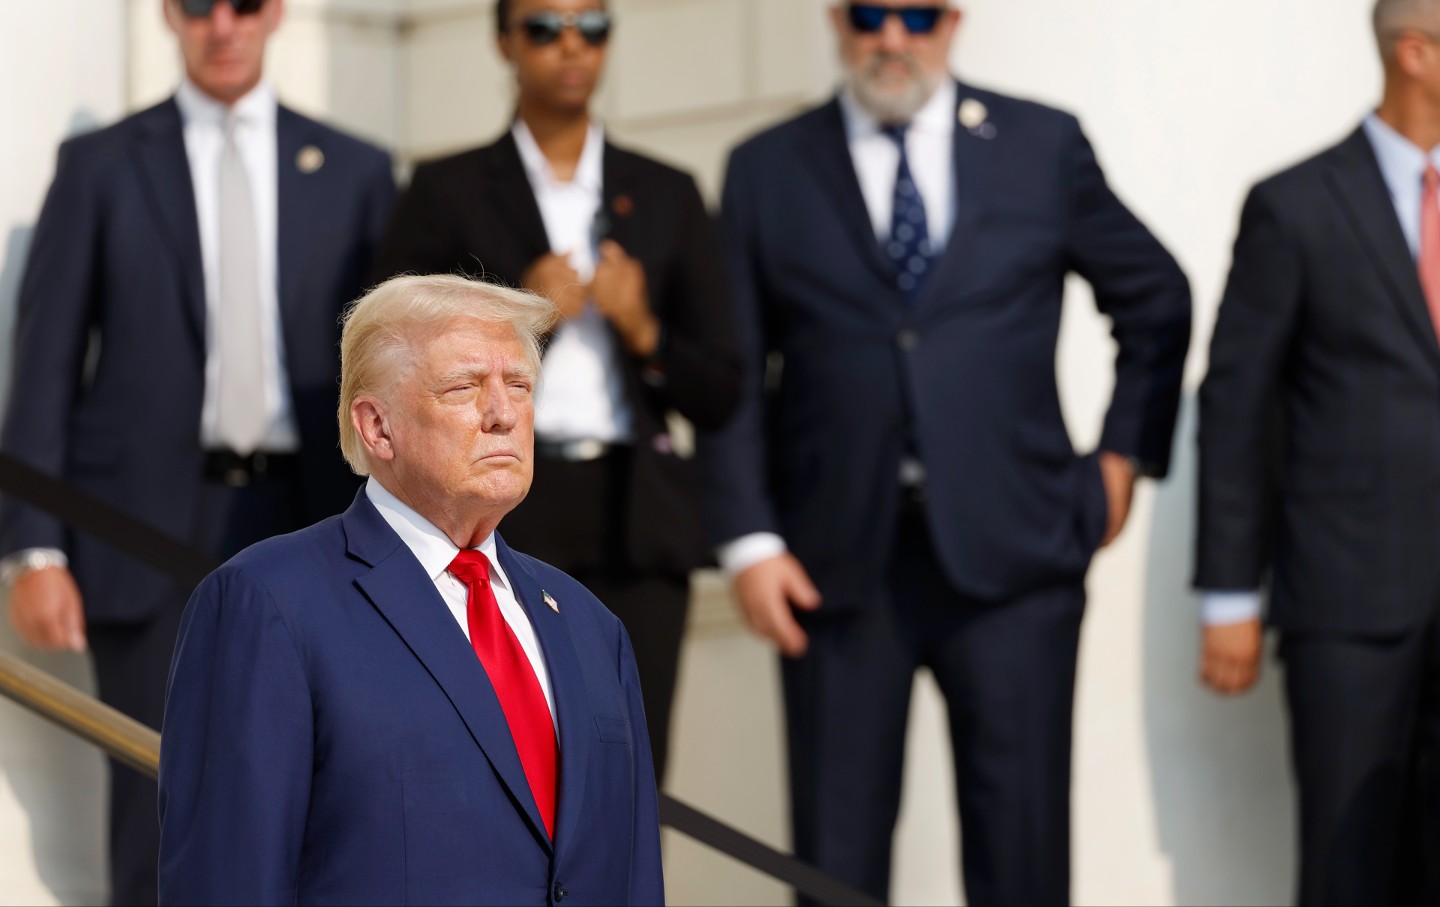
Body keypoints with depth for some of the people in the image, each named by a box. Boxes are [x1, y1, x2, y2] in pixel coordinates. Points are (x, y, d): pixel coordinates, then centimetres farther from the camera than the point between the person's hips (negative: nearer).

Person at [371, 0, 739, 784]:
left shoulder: (665, 196, 14)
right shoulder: (447, 191, 7)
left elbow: (717, 395, 12)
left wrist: (643, 330, -6)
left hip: (634, 524, 2)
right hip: (499, 521, -2)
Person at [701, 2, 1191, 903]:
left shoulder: (1044, 145, 7)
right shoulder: (766, 170, 7)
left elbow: (1157, 300, 18)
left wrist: (1123, 454, 13)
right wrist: (748, 539, -4)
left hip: (1011, 551, 0)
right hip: (838, 561, 0)